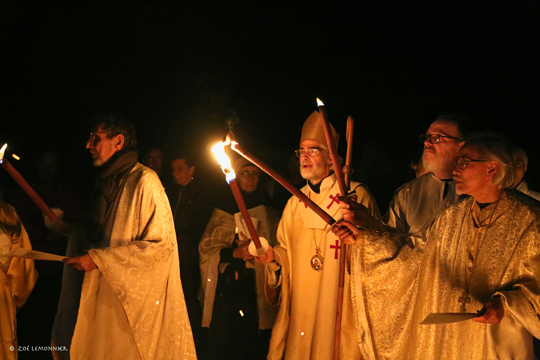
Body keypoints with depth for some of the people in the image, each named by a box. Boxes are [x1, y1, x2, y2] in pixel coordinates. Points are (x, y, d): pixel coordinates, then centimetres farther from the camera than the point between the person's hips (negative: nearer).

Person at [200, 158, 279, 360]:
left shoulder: (269, 215, 13)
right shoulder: (221, 211, 14)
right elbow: (207, 248, 7)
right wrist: (234, 253, -10)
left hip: (255, 290, -1)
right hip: (225, 288, 1)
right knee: (221, 342, -6)